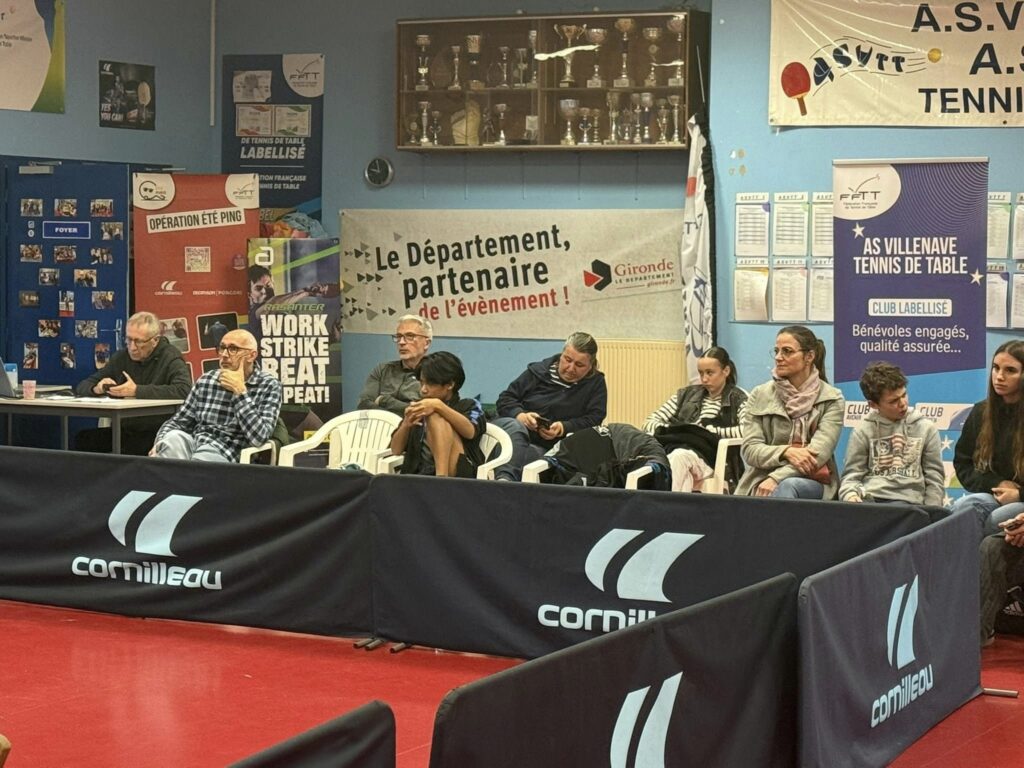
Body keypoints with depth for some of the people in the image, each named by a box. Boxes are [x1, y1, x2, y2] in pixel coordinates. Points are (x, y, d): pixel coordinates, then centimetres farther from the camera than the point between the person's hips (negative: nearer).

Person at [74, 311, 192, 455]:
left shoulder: (170, 357, -3)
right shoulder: (121, 357, 12)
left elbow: (184, 390, -23)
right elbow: (82, 387, 18)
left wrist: (137, 390, -22)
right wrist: (96, 389, -8)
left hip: (157, 433, -5)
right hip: (122, 431, 5)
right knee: (82, 438, -21)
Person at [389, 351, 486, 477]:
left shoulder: (470, 405, 14)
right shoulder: (418, 409, 24)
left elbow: (470, 432, -11)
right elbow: (396, 450, 14)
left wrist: (438, 406, -22)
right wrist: (406, 425, -7)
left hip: (459, 472, -2)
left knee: (435, 416, -21)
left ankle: (442, 476, -35)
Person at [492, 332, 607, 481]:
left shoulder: (596, 383, 14)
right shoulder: (538, 370, 15)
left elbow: (594, 419, 2)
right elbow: (505, 399, 13)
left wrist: (563, 428, -16)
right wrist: (520, 415, -11)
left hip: (546, 448, 0)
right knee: (514, 427, -39)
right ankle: (505, 479, -63)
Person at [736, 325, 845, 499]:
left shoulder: (831, 399, 3)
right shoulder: (760, 395, 9)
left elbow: (817, 453, -9)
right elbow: (750, 450, 2)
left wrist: (776, 478, -21)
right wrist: (786, 452, -18)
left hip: (813, 482, -1)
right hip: (762, 481, 1)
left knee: (787, 487, -36)